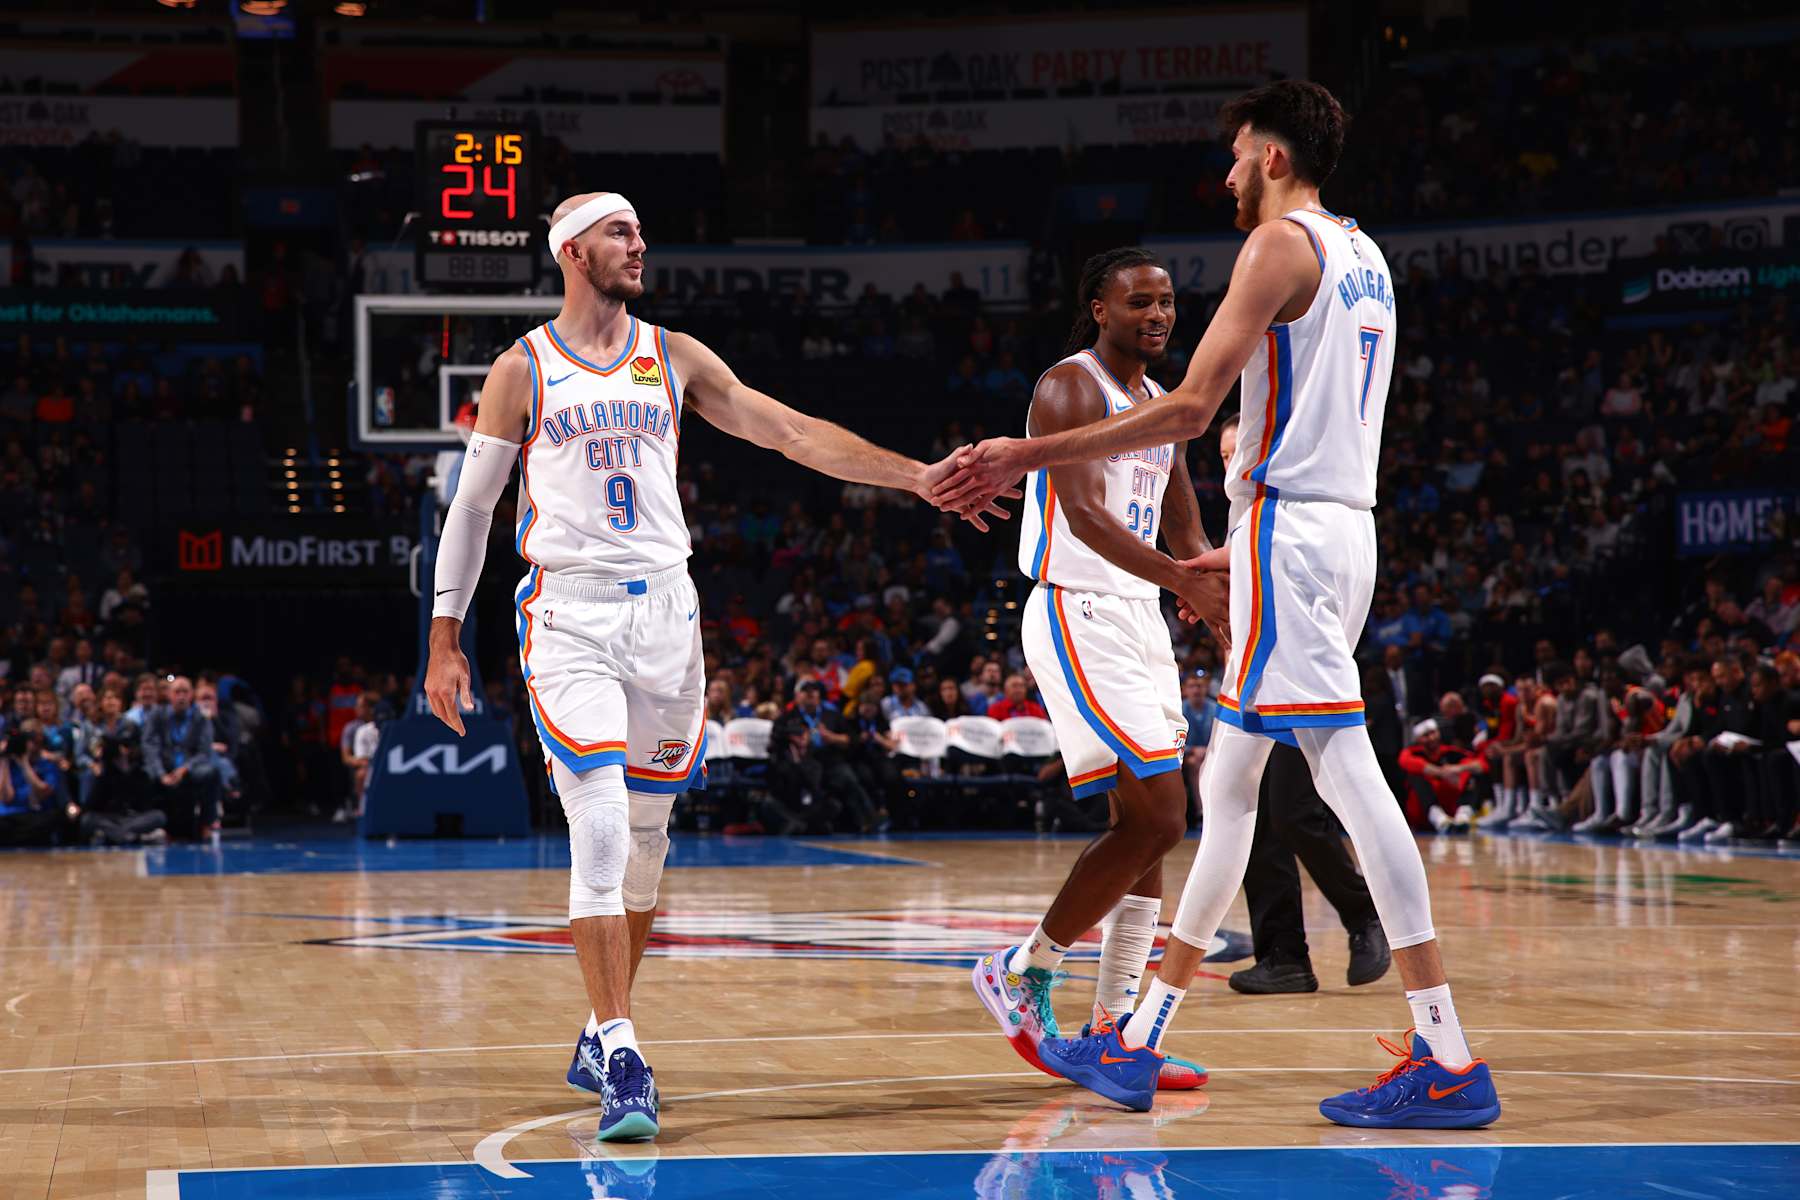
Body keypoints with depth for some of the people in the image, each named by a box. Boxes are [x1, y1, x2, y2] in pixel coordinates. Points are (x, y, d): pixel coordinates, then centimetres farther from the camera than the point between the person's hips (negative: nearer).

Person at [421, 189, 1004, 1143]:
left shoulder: (673, 358, 10)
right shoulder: (523, 370, 2)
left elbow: (794, 433, 7)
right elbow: (471, 506, 5)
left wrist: (919, 477, -2)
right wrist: (445, 641, 1)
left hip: (664, 611, 4)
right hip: (570, 613, -4)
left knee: (645, 842, 9)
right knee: (600, 836, -15)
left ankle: (601, 1036, 24)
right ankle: (622, 1061, -16)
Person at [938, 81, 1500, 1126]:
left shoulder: (1282, 245, -9)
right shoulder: (1364, 256, 20)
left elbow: (1190, 410, -15)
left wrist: (1028, 456, -12)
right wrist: (1243, 547, 32)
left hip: (1290, 529, -10)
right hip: (1345, 524, 10)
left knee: (1349, 771, -12)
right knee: (1227, 783, 12)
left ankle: (1450, 1061, -14)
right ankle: (1137, 1046, 18)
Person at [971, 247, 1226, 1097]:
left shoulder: (1163, 406, 17)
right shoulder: (1070, 388, -10)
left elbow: (1185, 533, 20)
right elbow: (1083, 513, -24)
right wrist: (1178, 578, -36)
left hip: (1140, 619, 9)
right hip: (1078, 616, -9)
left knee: (1146, 826, 6)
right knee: (1157, 817, -15)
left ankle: (1115, 1031, 11)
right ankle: (1023, 972, -1)